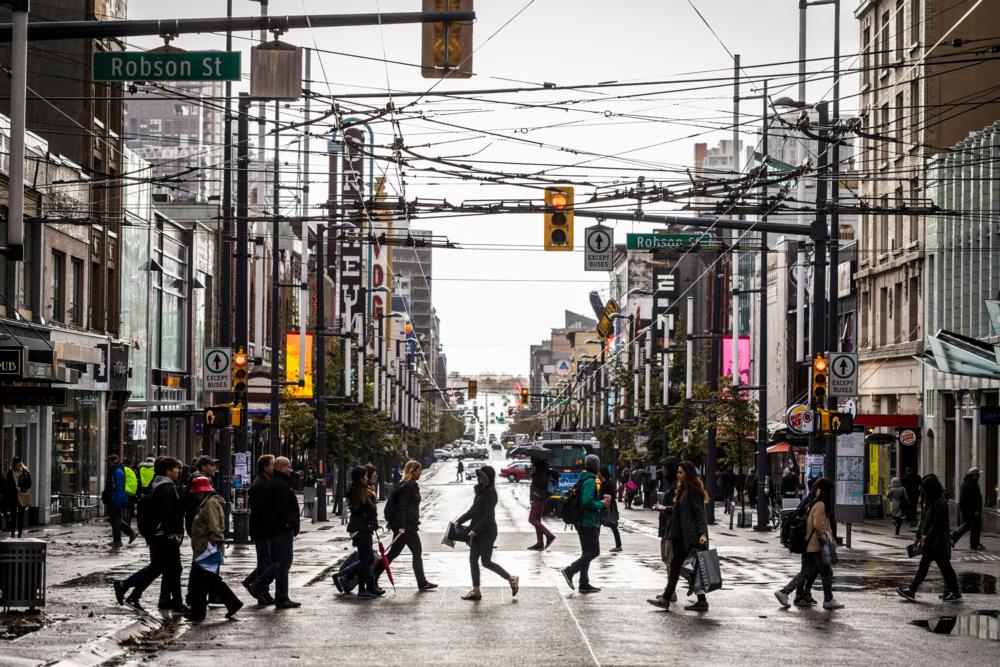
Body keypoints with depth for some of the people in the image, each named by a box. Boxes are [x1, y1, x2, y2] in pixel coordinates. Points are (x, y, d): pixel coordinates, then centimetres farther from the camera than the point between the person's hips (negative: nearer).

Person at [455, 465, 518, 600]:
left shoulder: (490, 493, -16)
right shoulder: (481, 491, 11)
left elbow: (487, 515, -21)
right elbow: (473, 510, 18)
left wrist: (475, 530, -24)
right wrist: (459, 520, 12)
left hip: (487, 531, -9)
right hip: (478, 531, 9)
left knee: (486, 561, -1)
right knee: (473, 559, 7)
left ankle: (511, 579, 13)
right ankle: (476, 591, 12)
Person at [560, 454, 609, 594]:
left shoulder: (583, 480, 14)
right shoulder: (590, 481, -17)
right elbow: (587, 501, -27)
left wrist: (602, 501, 12)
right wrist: (601, 504, -13)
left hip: (583, 522, 10)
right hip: (589, 523, -10)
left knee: (587, 552, 13)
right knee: (594, 551, -7)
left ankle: (584, 583, 14)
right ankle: (570, 571, -14)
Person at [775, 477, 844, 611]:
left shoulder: (812, 503, 14)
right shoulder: (820, 505, -15)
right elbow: (817, 524, -26)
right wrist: (823, 538, -15)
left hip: (808, 545, 9)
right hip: (816, 546, -9)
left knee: (805, 573, 12)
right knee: (826, 572, 3)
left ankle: (784, 592, 7)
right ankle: (828, 600, 11)